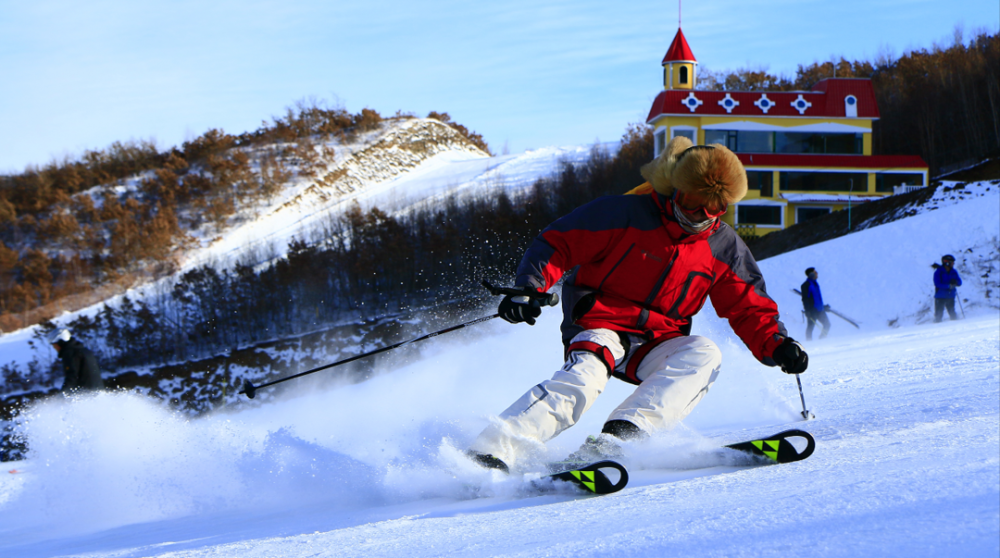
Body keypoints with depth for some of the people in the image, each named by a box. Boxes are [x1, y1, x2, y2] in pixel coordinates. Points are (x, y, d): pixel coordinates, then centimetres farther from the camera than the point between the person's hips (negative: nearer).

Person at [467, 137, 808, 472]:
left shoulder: (725, 249, 5)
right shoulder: (625, 215, -8)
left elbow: (750, 309, 11)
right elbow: (557, 244, -7)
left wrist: (777, 346, -9)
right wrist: (529, 289, -24)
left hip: (655, 348, 4)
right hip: (601, 328, -4)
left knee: (704, 354, -27)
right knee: (584, 377, -36)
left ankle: (620, 435, -42)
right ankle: (491, 453, -46)